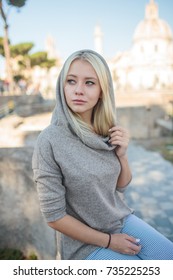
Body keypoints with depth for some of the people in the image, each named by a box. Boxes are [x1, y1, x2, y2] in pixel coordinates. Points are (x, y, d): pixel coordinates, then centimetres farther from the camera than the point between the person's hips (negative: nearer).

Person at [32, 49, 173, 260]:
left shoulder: (108, 132, -7)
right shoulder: (49, 141, -23)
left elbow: (121, 186, 5)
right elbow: (54, 216, -18)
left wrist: (122, 154, -14)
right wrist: (109, 241, -11)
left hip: (123, 220, 5)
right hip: (86, 243, -5)